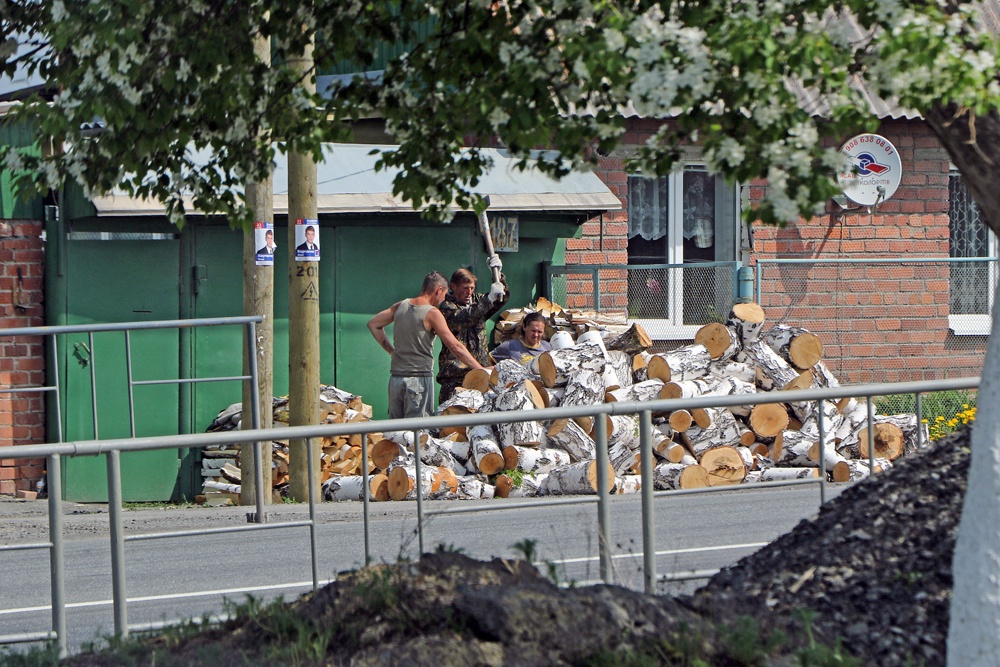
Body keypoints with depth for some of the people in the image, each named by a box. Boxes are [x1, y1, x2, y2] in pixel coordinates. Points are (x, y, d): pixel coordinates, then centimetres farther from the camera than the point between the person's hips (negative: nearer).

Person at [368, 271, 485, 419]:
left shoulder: (401, 306, 9)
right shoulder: (432, 313, -9)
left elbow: (373, 324, 18)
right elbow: (455, 346, -13)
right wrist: (480, 369, -9)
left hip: (396, 378, 6)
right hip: (420, 378, -6)